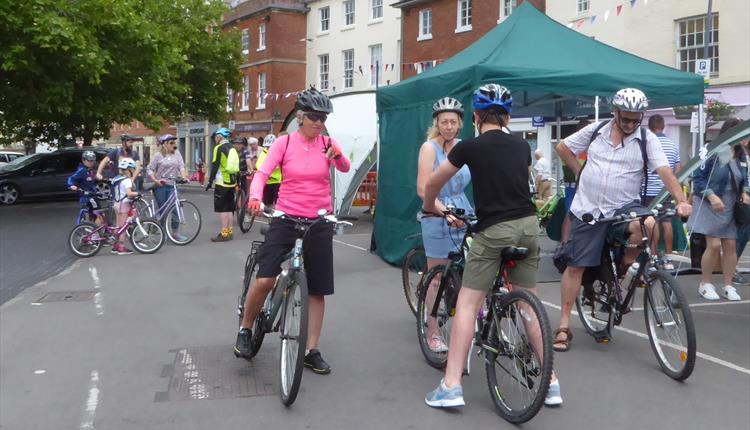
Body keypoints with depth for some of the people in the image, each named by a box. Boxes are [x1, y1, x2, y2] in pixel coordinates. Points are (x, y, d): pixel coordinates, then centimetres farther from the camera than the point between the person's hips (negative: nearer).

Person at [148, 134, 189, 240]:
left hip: (172, 185, 2)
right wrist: (155, 180, -14)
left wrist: (184, 177, -19)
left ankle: (175, 233, 2)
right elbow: (149, 169, -1)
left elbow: (181, 166, -1)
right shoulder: (158, 155, 0)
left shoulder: (177, 154, 8)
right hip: (160, 186, -2)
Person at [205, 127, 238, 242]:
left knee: (221, 209, -5)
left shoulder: (219, 148, -11)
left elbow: (215, 166, -15)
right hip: (232, 182, 8)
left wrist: (210, 181, -10)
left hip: (222, 183, -8)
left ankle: (224, 233, -6)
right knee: (229, 208, 13)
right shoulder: (232, 148, 12)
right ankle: (230, 232, 17)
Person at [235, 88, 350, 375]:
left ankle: (311, 351, 17)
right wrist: (255, 197, -32)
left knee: (317, 289, 5)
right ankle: (245, 329, 13)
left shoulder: (327, 143, 3)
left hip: (319, 222, 2)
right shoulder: (285, 143, -2)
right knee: (264, 280, -14)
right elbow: (262, 173, -12)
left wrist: (338, 156, -34)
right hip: (286, 219, -2)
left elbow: (345, 168, -12)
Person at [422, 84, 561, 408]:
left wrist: (429, 208, 29)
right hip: (528, 225, 5)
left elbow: (433, 182, 9)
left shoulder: (469, 147, -1)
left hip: (493, 230, -5)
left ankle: (451, 386, -1)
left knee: (467, 304, 1)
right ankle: (551, 382, 19)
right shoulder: (522, 146, 11)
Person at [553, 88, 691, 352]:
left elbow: (665, 171, -14)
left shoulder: (647, 139, -3)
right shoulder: (595, 131, 3)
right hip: (587, 209, 1)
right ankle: (564, 326, 11)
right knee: (575, 266, 0)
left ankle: (624, 267, -3)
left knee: (648, 225, -34)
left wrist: (681, 201, -28)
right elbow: (562, 147, 13)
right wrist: (581, 173, 6)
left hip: (624, 208, -1)